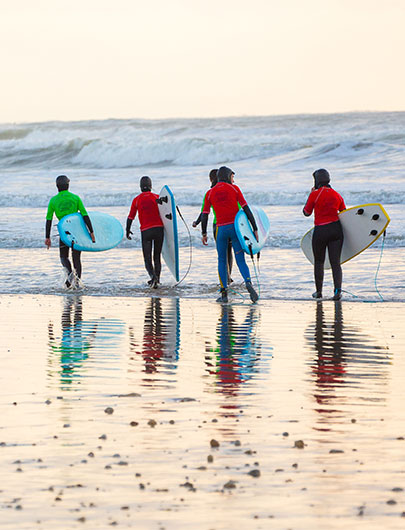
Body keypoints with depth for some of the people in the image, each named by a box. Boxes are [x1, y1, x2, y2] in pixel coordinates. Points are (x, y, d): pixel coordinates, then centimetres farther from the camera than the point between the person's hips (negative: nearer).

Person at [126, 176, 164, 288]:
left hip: (145, 231, -1)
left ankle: (153, 276, -24)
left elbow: (130, 217, 8)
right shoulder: (157, 197, 3)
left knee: (147, 258, 1)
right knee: (157, 256, 15)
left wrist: (128, 231, 21)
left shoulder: (137, 200, 5)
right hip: (158, 228, 1)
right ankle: (157, 278, 13)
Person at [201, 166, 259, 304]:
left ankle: (224, 293, 7)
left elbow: (204, 216, 3)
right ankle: (248, 283, -26)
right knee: (240, 260, 2)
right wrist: (255, 229, -2)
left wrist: (204, 234, 14)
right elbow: (246, 209, -2)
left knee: (222, 260, 14)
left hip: (221, 229, 1)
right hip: (236, 227, 0)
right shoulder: (234, 189, 3)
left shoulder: (210, 193, 6)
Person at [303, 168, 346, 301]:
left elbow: (306, 212, 4)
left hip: (320, 231, -3)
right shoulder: (337, 195, 7)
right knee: (335, 263, 2)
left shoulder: (315, 195, -7)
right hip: (336, 230, 3)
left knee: (319, 262, 14)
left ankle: (318, 291, 19)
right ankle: (338, 289, -15)